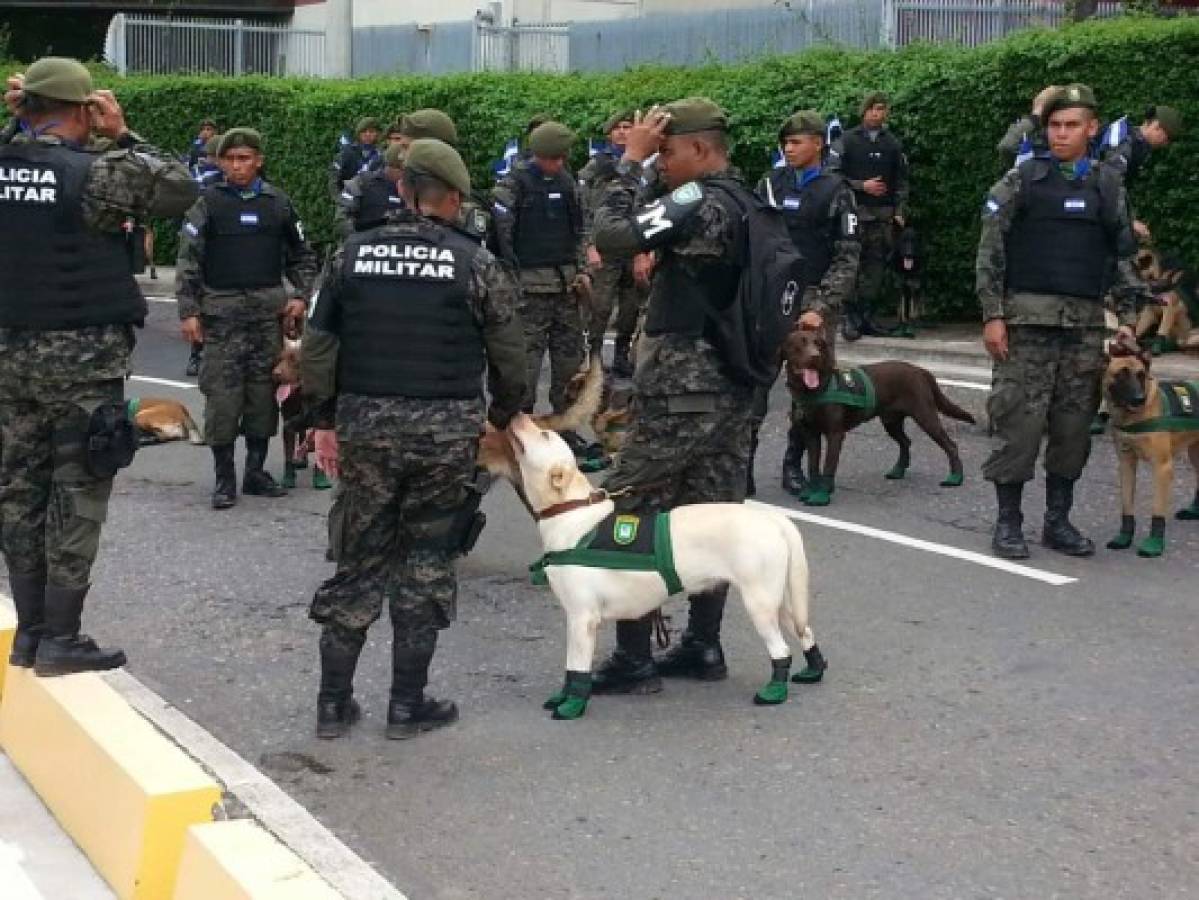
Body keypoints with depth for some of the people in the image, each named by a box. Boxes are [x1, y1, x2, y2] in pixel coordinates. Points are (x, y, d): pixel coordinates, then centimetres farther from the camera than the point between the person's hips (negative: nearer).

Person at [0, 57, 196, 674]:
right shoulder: (95, 172, -16)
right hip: (82, 357, -6)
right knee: (76, 498, 1)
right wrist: (124, 136, 0)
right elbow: (181, 190, -5)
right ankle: (60, 641, 5)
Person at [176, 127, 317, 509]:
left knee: (263, 391, 6)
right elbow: (188, 259, 0)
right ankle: (224, 477, 5)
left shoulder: (278, 203, 8)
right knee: (222, 393, -4)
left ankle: (256, 471, 16)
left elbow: (302, 256, 17)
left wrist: (300, 296, 4)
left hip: (269, 311, 2)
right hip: (222, 311, -2)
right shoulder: (209, 203, 1)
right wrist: (189, 311, -6)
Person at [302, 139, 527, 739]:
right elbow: (508, 357, 0)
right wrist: (504, 417, 17)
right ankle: (407, 705, 14)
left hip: (365, 424, 3)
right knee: (426, 565, 8)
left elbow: (318, 346, 4)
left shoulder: (353, 254, 3)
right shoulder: (473, 262, -4)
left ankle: (333, 701, 16)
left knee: (360, 559, 12)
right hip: (445, 431, -3)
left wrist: (326, 418, 13)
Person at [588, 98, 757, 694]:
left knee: (628, 516, -2)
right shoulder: (749, 204, 11)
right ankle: (703, 646, 19)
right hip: (733, 389, 9)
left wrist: (630, 161, -14)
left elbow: (610, 237, -23)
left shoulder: (698, 203, -17)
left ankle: (632, 661, 0)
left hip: (681, 393, -9)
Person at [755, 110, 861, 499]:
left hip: (814, 300, -1)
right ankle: (743, 458, -2)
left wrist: (822, 308, -12)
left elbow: (847, 257, -2)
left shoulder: (836, 191, 2)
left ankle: (794, 463, 12)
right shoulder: (770, 183, 10)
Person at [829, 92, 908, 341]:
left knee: (877, 267, 1)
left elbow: (901, 181, 16)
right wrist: (862, 186, -10)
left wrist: (899, 212, 7)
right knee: (851, 265, -7)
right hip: (854, 212, -3)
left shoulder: (893, 144, 13)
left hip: (883, 216, 3)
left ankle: (865, 314, 9)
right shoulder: (847, 140, 2)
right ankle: (851, 317, -3)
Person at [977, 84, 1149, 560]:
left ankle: (1058, 520, 17)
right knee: (1018, 419, -4)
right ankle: (1008, 521, 6)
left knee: (1074, 422, 6)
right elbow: (990, 249, -2)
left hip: (1086, 324, 3)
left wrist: (1127, 318, 8)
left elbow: (1123, 254, 15)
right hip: (1028, 318, -3)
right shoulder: (1023, 179, 0)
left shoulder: (1108, 184, 10)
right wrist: (993, 315, -7)